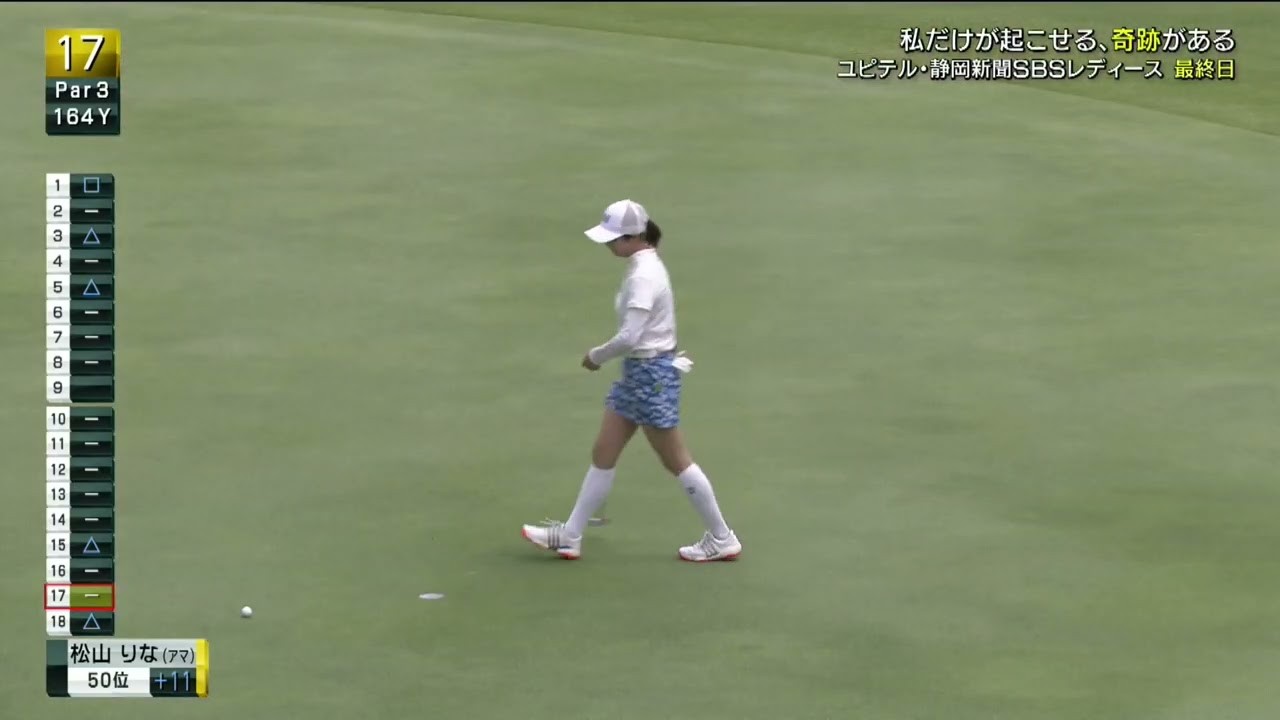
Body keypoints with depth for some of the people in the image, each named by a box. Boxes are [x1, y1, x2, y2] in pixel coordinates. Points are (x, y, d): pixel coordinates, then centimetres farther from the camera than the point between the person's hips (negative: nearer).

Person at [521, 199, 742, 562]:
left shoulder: (644, 277, -23)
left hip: (651, 374, -10)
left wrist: (596, 356, -11)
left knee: (676, 462, 1)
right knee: (603, 454, 12)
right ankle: (570, 536, 18)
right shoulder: (644, 267, 8)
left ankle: (722, 540, 13)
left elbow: (629, 337, -27)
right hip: (638, 371, 10)